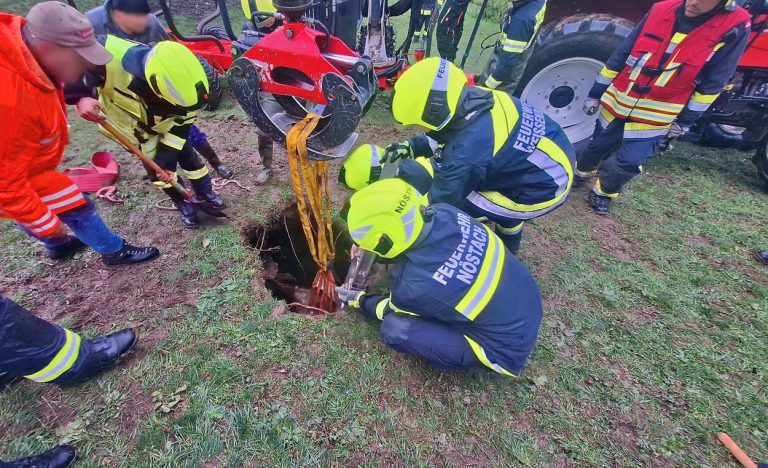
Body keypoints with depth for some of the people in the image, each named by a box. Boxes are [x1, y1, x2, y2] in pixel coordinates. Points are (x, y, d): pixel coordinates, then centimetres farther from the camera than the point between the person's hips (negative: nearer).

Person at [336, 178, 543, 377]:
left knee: (395, 329, -15)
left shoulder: (415, 286, -32)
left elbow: (392, 311, -5)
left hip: (507, 347, -6)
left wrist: (359, 300, 13)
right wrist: (367, 256, 12)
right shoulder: (444, 212, -17)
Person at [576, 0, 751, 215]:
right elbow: (620, 56, 3)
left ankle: (604, 191, 17)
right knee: (597, 147, 15)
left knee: (628, 163, -8)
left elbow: (712, 84, -3)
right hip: (616, 105, 2)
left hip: (655, 119, -2)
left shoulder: (734, 27, -8)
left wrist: (684, 121, -3)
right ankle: (581, 173, 42)